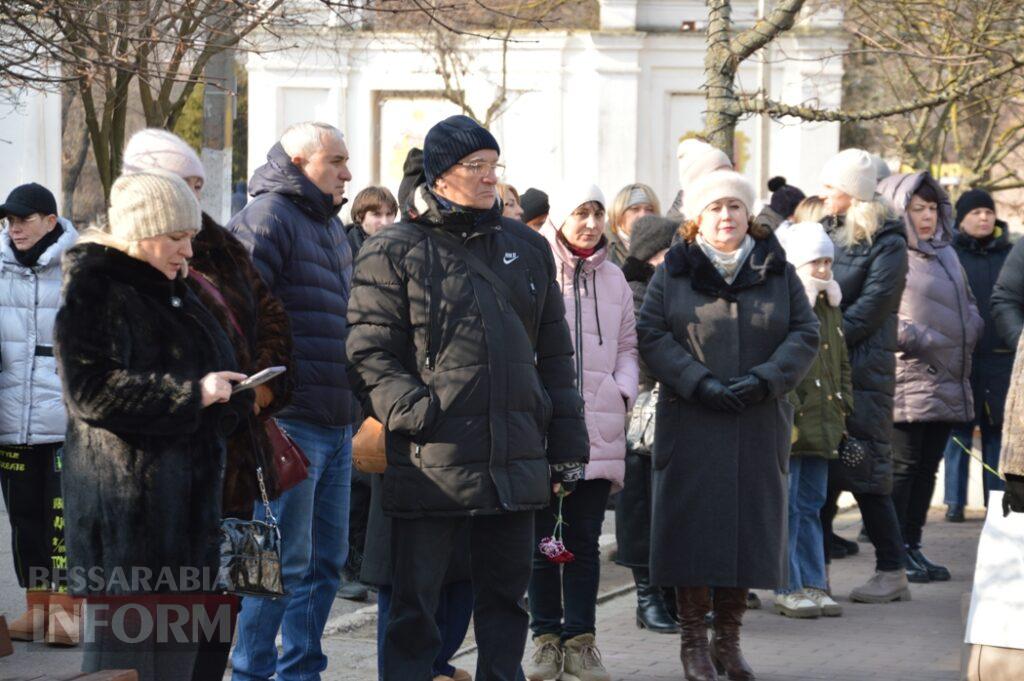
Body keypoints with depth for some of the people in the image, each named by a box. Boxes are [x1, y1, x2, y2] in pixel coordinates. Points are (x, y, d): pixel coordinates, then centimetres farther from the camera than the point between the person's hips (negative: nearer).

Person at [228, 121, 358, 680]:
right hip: (289, 422, -9)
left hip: (336, 425, 9)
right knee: (285, 561, -9)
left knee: (326, 559, 12)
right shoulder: (268, 216, -10)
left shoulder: (330, 226, 20)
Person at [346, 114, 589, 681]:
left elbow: (555, 354, 17)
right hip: (431, 461, -4)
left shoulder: (527, 248, 14)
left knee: (505, 597, 11)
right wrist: (411, 410, -20)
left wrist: (566, 447, 13)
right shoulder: (394, 253, 0)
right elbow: (369, 352, -5)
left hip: (516, 462, 5)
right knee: (415, 606, -1)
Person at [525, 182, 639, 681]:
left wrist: (623, 391, 4)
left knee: (584, 539, 5)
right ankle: (547, 637, 9)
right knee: (542, 537, 2)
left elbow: (627, 345, 20)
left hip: (598, 424, 4)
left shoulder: (613, 279, 14)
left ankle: (580, 640, 9)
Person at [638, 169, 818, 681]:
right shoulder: (673, 274, 6)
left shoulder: (779, 275, 11)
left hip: (760, 425, 2)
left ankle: (728, 639, 10)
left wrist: (764, 379, -11)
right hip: (691, 423, -2)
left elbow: (806, 335, 5)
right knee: (693, 527, -4)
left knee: (749, 525, 1)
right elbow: (652, 336, -2)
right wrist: (701, 383, -15)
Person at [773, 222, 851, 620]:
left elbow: (841, 361, 25)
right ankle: (788, 590, 0)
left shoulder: (829, 306, 17)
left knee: (812, 505, 13)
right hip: (789, 423, -8)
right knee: (787, 507, -3)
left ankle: (813, 584, 17)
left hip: (822, 423, 8)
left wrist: (844, 404, 15)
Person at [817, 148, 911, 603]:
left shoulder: (886, 243, -6)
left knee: (866, 472, -6)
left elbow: (872, 306, -13)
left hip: (863, 372, -7)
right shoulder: (828, 234, 16)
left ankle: (891, 572, 1)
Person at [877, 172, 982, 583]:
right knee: (902, 467, -5)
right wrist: (921, 340, -16)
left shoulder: (946, 254, 19)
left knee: (927, 467, 11)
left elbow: (968, 303, 27)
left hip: (947, 383, 8)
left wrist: (968, 333, 8)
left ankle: (912, 546, 17)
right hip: (906, 382, -8)